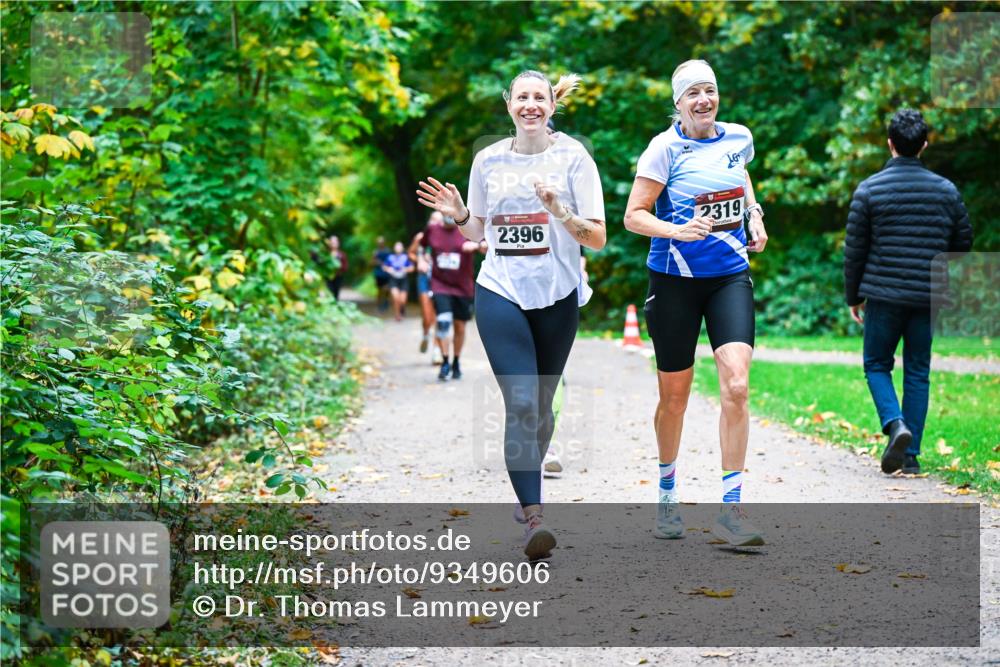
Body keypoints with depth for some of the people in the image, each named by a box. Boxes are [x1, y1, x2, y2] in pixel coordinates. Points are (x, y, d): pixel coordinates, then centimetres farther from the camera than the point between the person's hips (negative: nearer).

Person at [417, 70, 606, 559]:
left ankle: (528, 490, 36)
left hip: (557, 297, 0)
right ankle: (533, 518, -19)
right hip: (500, 295, 0)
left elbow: (597, 238, -5)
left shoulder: (573, 156, -2)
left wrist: (559, 211, -20)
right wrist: (458, 215, -3)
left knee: (540, 406, 12)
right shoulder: (488, 160, 6)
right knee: (521, 405, -15)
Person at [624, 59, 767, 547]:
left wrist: (754, 215, 12)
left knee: (736, 385, -15)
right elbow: (633, 216, -9)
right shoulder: (665, 148, -8)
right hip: (675, 279, -3)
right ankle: (667, 495, 30)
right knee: (674, 397, 6)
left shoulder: (738, 137, 5)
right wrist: (678, 231, -25)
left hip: (731, 274, 3)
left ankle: (731, 507, -11)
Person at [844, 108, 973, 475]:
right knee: (917, 373, 10)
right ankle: (911, 453, 8)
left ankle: (895, 425, -13)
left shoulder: (869, 190, -4)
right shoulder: (946, 190, 3)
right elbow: (963, 242, 10)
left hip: (884, 294, -2)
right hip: (928, 296, 2)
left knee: (877, 365, 12)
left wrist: (853, 296, 9)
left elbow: (854, 250, -1)